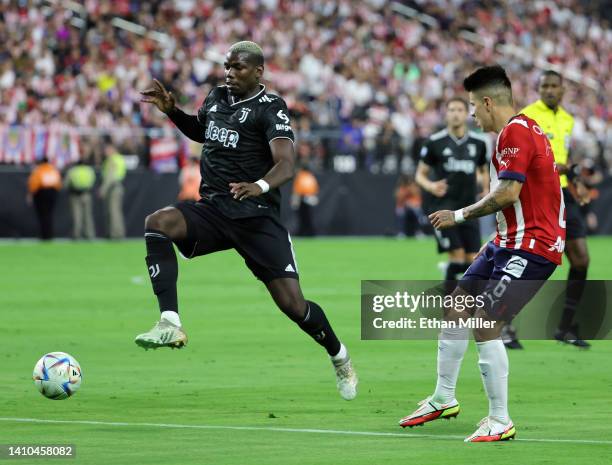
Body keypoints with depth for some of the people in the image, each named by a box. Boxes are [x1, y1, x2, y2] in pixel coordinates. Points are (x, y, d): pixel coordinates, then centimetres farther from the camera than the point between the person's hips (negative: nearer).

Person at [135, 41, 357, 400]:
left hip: (256, 215, -5)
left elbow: (286, 165, -22)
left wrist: (261, 186, -43)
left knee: (292, 303, -9)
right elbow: (200, 131, 35)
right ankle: (171, 323, -33)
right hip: (212, 208, 5)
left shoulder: (271, 108, -7)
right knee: (157, 223, -26)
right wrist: (172, 111, 16)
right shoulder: (217, 97, 12)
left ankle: (339, 356, 22)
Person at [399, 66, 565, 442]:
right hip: (511, 241, 11)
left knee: (486, 325, -16)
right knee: (457, 306, 15)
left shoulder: (515, 131, -17)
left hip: (531, 247, -11)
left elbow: (508, 192, -24)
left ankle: (500, 422, -9)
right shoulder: (521, 129, 15)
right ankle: (444, 399, 27)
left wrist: (459, 215, -13)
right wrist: (498, 240, 20)